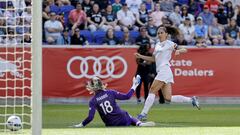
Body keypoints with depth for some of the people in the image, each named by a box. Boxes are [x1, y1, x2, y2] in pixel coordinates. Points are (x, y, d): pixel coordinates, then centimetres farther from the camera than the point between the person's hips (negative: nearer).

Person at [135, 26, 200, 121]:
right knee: (168, 98, 1)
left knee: (152, 91, -10)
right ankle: (191, 100, 8)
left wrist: (178, 50, -23)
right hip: (160, 70, 8)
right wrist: (140, 56, 19)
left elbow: (184, 50, -2)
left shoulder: (169, 43, 0)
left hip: (164, 69, -8)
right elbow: (153, 59, 28)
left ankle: (143, 114, -9)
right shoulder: (157, 45, 22)